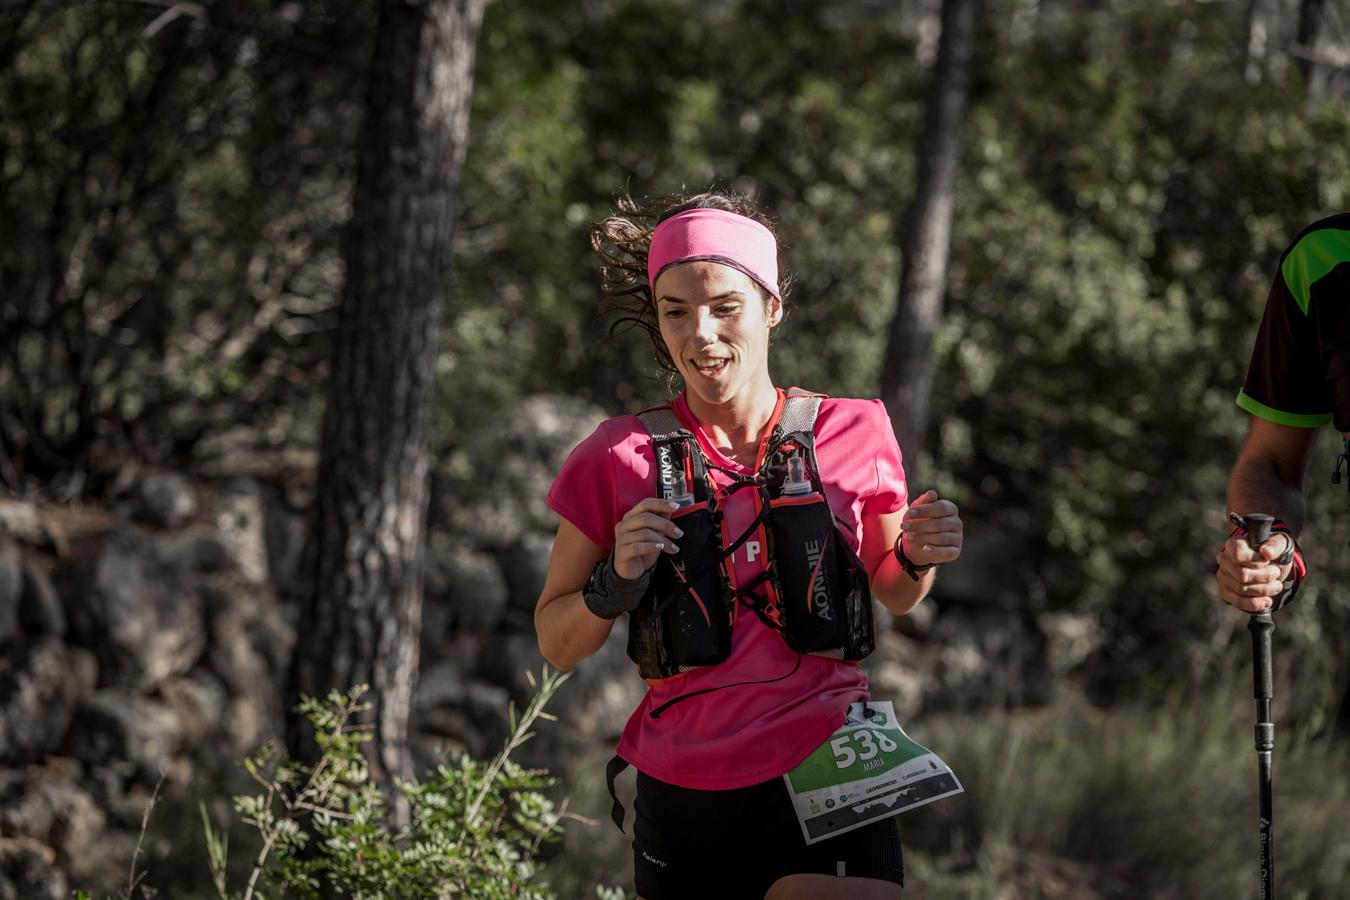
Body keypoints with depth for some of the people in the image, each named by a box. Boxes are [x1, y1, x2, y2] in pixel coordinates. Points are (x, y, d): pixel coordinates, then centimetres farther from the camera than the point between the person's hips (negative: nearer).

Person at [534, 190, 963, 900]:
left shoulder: (852, 435, 2)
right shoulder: (623, 458, 0)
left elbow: (893, 593, 18)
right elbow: (556, 643, 6)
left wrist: (916, 558, -4)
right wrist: (616, 582, -13)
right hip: (683, 804, 1)